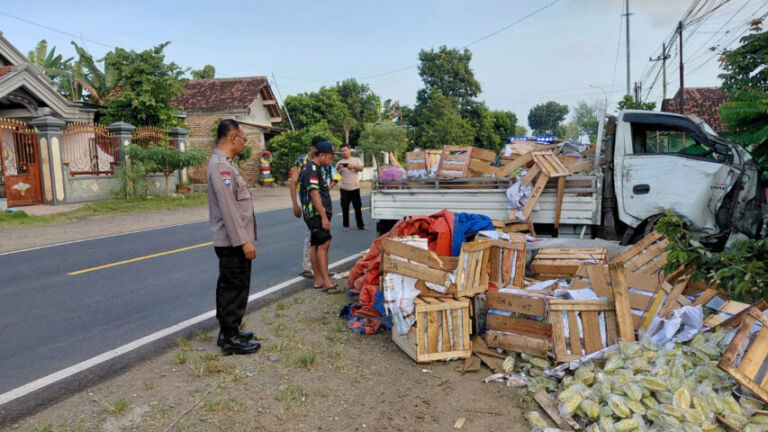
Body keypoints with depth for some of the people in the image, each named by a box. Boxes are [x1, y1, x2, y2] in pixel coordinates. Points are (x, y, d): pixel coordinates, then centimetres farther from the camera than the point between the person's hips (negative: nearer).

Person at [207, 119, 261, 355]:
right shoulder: (221, 166, -19)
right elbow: (228, 208, -24)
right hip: (233, 241, -10)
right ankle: (231, 340, 7)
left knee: (228, 288, 16)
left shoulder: (224, 163, 14)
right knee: (235, 289, -3)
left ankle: (228, 332, 27)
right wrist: (243, 241, -23)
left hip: (231, 240, 10)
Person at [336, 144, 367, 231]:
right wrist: (338, 168, -31)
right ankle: (345, 225, 13)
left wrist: (353, 166, -31)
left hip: (355, 188, 0)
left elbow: (361, 168, -11)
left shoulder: (356, 160, 6)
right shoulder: (339, 162, 4)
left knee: (358, 207, 5)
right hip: (344, 189, 0)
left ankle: (360, 225, 12)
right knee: (345, 208, 4)